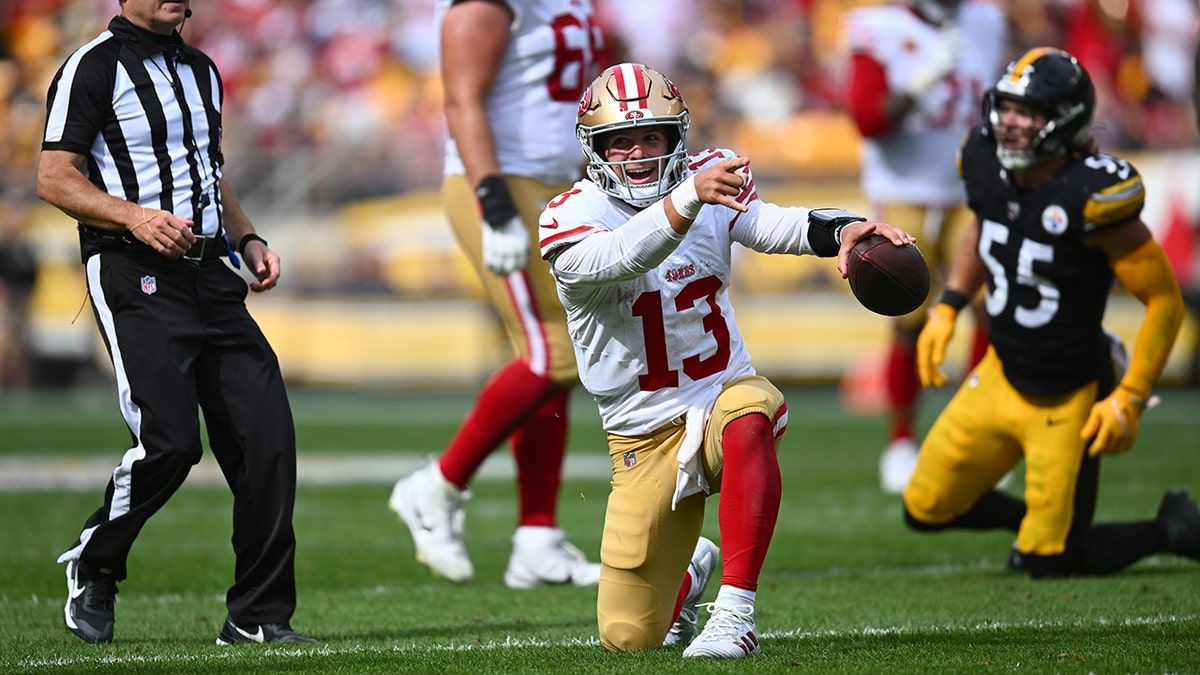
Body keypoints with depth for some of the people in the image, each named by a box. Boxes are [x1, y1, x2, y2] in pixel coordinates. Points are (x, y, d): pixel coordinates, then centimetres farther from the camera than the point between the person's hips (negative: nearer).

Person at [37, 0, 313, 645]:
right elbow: (53, 178, -8)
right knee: (169, 440, -17)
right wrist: (133, 216, -22)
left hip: (209, 271, 7)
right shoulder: (95, 66, -3)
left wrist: (248, 239, 14)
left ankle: (258, 615, 3)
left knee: (267, 436, -4)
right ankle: (93, 564, 10)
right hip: (134, 276, -7)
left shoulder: (200, 69, 21)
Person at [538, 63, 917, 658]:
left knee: (749, 418, -41)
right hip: (646, 439, 0)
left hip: (725, 394, 0)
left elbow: (774, 226, -18)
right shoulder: (573, 218, -12)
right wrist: (689, 197, -53)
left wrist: (844, 229, -40)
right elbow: (622, 257, -34)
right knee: (629, 638, 0)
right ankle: (688, 574, 38)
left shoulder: (707, 177, -1)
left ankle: (735, 615, -37)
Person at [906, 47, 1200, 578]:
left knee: (1051, 561, 0)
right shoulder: (988, 165, -8)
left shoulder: (1091, 196, -28)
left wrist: (1130, 400, -20)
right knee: (926, 509, 10)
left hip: (1068, 400, -7)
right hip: (1002, 376, 7)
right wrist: (947, 308, 13)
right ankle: (1029, 518, 37)